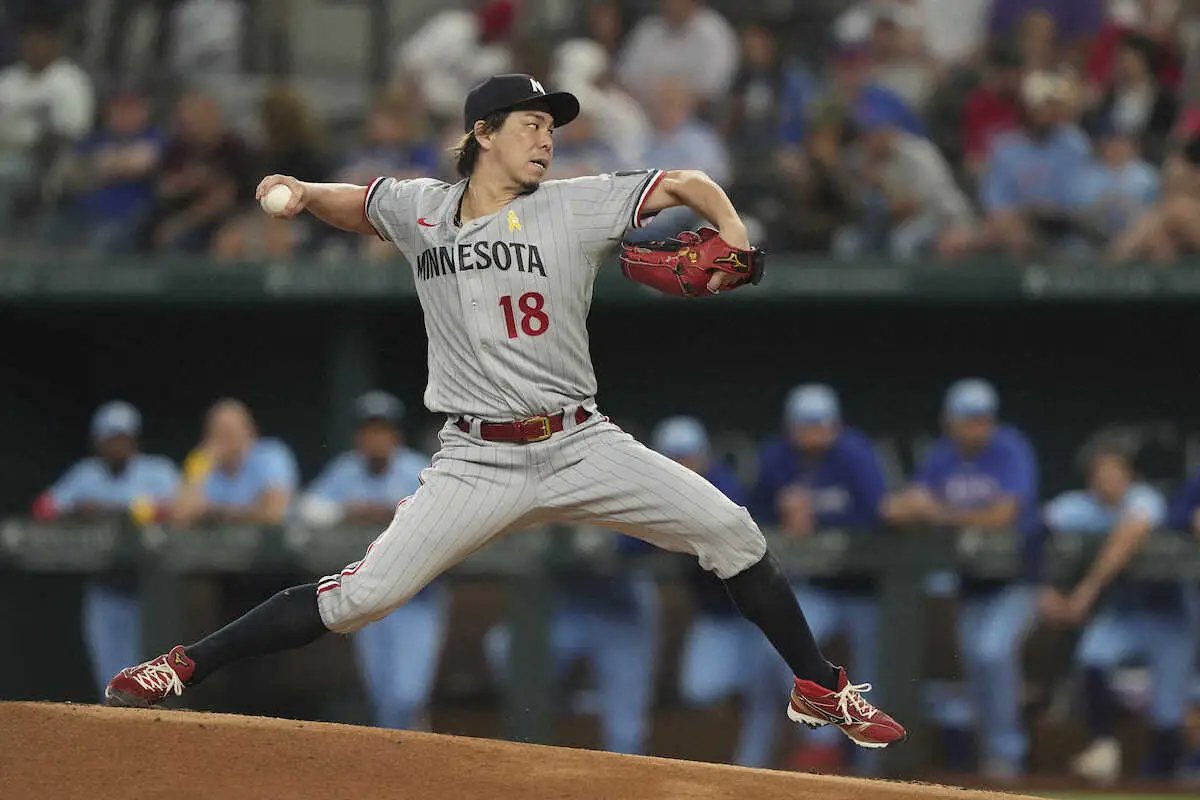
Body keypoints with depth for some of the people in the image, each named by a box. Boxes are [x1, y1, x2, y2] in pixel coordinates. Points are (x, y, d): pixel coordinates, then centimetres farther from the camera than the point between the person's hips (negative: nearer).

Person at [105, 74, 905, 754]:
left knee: (732, 533, -9)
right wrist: (302, 194, 3)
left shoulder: (576, 206, -1)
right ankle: (183, 667, -2)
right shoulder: (420, 209, 4)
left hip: (581, 447, 1)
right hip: (477, 464, -1)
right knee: (361, 596, -13)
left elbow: (690, 184, 3)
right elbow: (353, 203, 24)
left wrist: (732, 236, -16)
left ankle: (821, 688, 8)